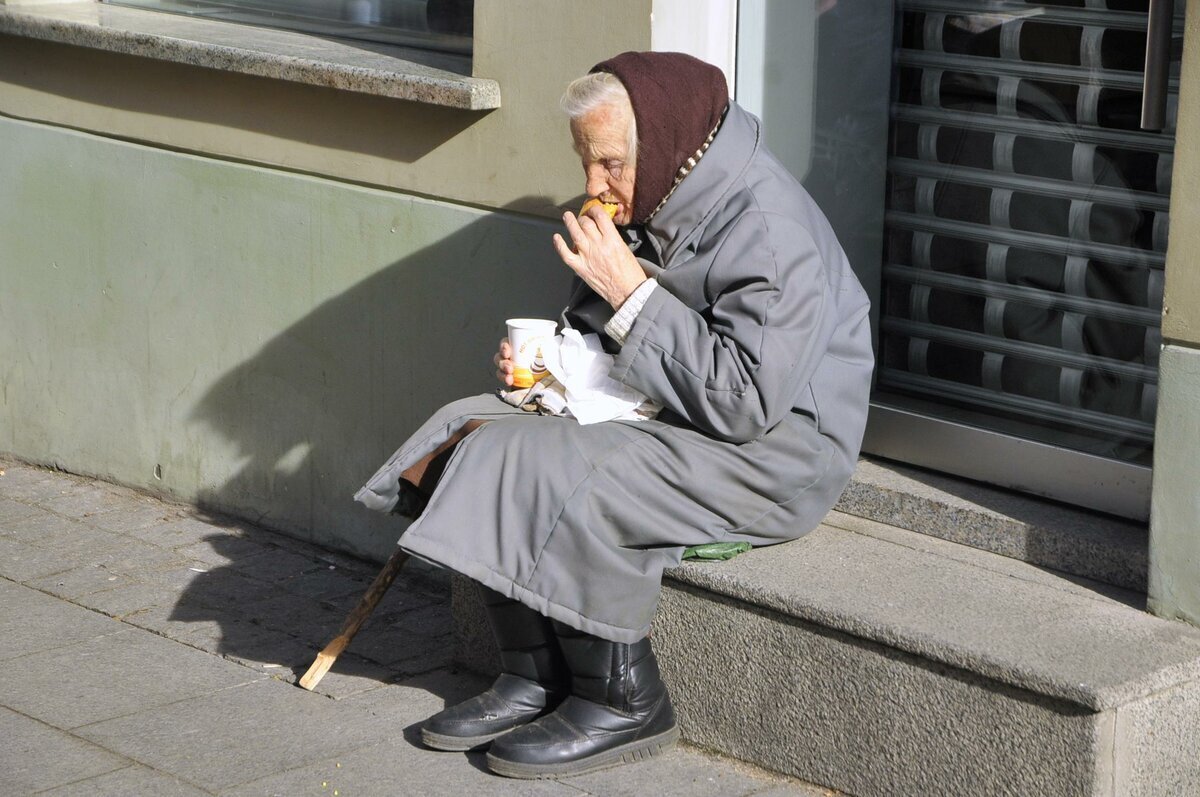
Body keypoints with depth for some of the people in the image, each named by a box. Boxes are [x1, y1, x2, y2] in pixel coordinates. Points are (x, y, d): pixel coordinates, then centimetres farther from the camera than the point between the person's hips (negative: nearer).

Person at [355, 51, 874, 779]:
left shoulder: (768, 229, -23)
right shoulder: (652, 206, 5)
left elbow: (745, 403, -28)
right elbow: (601, 340, 21)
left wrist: (631, 295, -26)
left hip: (773, 452, -9)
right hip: (672, 418, 9)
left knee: (571, 485, -28)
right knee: (484, 438, -6)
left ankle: (624, 705, -9)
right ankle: (536, 679, -1)